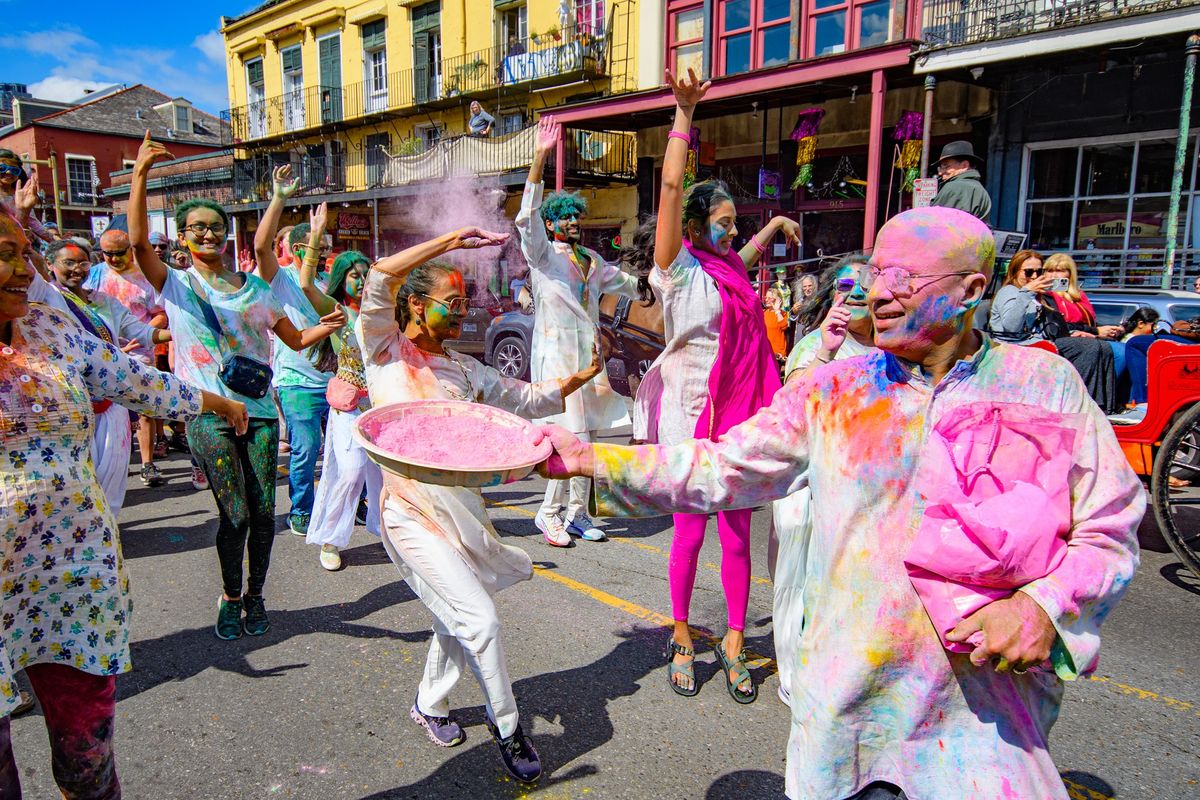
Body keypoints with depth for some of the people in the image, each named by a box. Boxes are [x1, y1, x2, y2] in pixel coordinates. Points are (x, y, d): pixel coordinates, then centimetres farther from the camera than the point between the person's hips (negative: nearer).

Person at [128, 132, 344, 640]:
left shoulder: (254, 287, 14)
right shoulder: (175, 285, 5)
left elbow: (296, 340, 16)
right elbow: (138, 240, -13)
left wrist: (326, 328, -4)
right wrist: (140, 173, -16)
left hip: (259, 409, 3)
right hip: (208, 413, -2)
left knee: (263, 511, 2)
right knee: (235, 514, -4)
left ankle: (254, 596, 22)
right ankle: (230, 598, 19)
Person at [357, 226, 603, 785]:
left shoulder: (463, 370, 12)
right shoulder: (385, 351, -4)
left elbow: (529, 398, 11)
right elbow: (381, 278, -19)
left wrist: (581, 376, -2)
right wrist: (451, 240, -15)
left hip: (462, 506, 7)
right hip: (413, 513, -6)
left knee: (455, 622, 19)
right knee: (480, 620, -9)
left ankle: (429, 704, 45)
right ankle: (506, 727, 13)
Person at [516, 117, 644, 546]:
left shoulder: (591, 260, 19)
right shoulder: (541, 253, 0)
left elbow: (624, 281, 33)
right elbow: (528, 215, -17)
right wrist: (540, 158, -25)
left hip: (589, 353, 7)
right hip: (557, 353, -7)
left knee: (586, 438, 7)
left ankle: (576, 513, 17)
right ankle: (549, 513, 2)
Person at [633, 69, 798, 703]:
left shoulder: (728, 267, 13)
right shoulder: (679, 267, -6)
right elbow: (671, 191, -16)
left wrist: (773, 227, 37)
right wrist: (683, 115, -17)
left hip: (737, 414, 6)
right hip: (691, 414, -6)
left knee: (737, 534, 8)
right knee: (690, 531, 6)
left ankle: (733, 643, 23)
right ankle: (682, 638, 25)